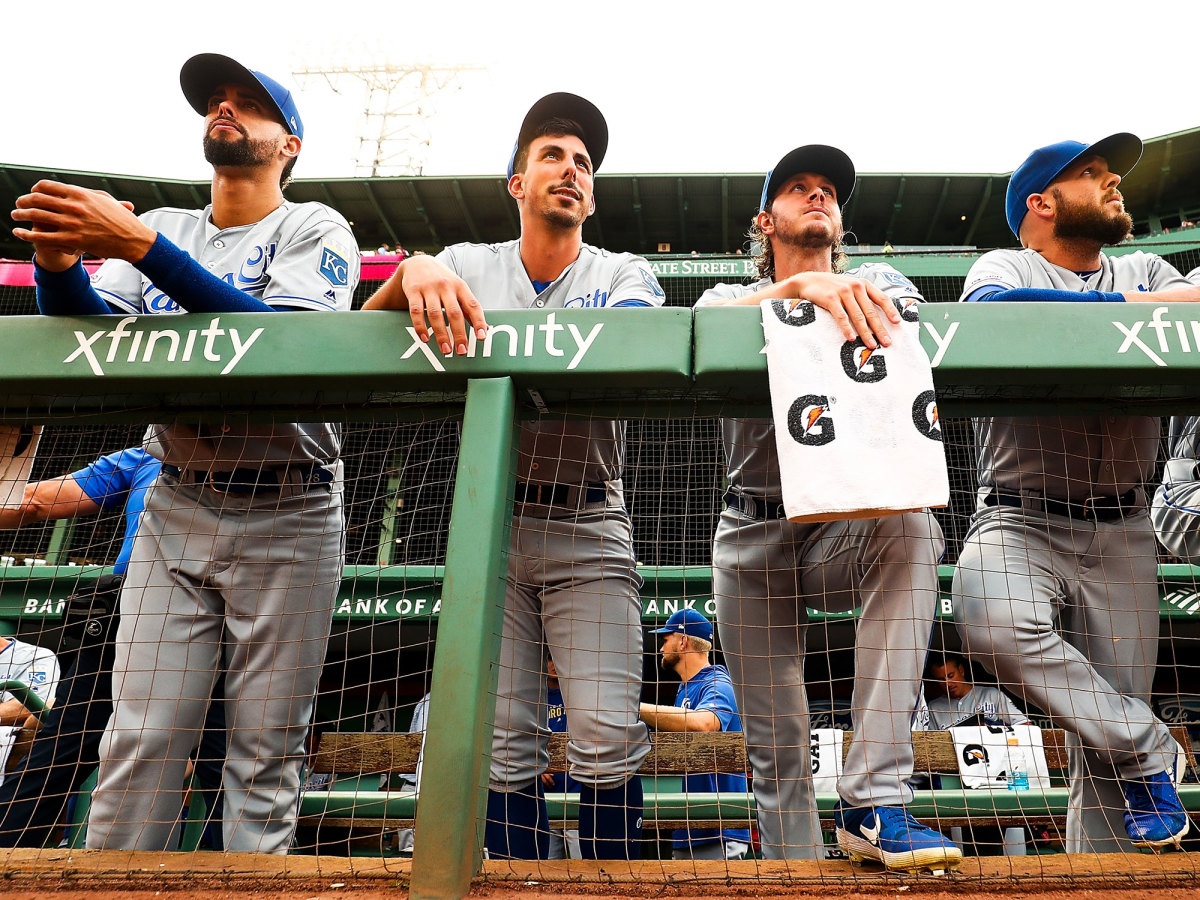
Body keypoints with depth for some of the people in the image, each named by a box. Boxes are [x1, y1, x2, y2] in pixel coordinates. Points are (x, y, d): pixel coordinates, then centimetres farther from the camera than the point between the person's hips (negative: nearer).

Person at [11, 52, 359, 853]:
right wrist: (58, 266, -21)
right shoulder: (162, 229, 15)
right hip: (175, 510, 4)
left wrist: (139, 245, -25)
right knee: (141, 741, 2)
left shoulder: (316, 230, 0)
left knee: (266, 753, 2)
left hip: (287, 517, -3)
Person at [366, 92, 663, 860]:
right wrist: (413, 273, -29)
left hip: (589, 530, -1)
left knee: (608, 738, -7)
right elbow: (367, 329, -6)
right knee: (503, 743, 4)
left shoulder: (624, 274, 6)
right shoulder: (470, 265, 9)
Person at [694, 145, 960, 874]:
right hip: (754, 539, 1)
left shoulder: (879, 285, 11)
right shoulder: (730, 296, 9)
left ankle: (875, 805, -35)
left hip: (850, 526, 0)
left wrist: (856, 295, -32)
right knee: (776, 746, 0)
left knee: (911, 527, -35)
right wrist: (799, 287, -34)